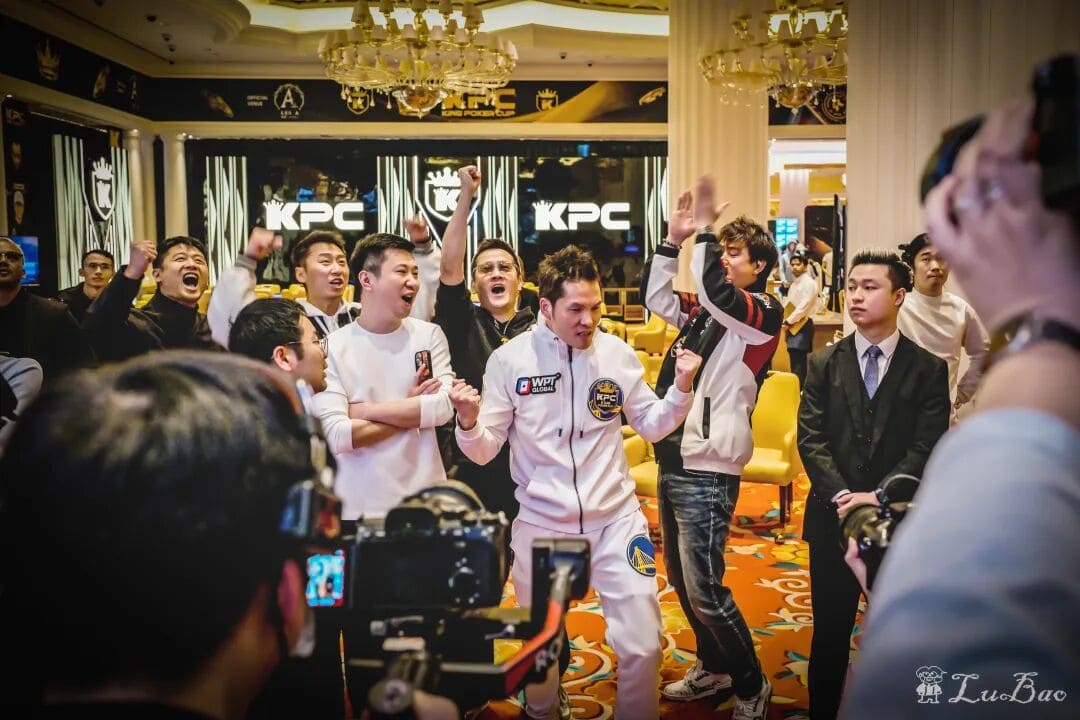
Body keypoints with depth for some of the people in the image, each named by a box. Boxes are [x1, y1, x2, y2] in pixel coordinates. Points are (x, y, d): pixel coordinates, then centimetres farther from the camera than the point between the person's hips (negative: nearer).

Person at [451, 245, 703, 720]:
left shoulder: (617, 353, -5)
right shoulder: (509, 359, -10)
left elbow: (651, 426, 6)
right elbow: (484, 452, -8)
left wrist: (682, 388, -12)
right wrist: (468, 422, -29)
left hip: (615, 518, 1)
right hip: (541, 523, 0)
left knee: (642, 644, 4)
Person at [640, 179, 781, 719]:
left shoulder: (765, 312, -9)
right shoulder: (707, 309, 12)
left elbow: (714, 291, -26)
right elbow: (655, 297, 15)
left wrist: (705, 229, -14)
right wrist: (675, 239, 6)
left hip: (707, 469, -8)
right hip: (673, 460, 8)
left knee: (704, 589, -5)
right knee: (680, 580, 18)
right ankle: (713, 667, 37)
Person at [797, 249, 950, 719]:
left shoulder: (929, 370, -1)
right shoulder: (823, 364, 3)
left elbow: (927, 447, -8)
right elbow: (811, 439, -4)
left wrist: (878, 497, -18)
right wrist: (842, 497, -17)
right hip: (833, 518, 1)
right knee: (830, 633, 11)